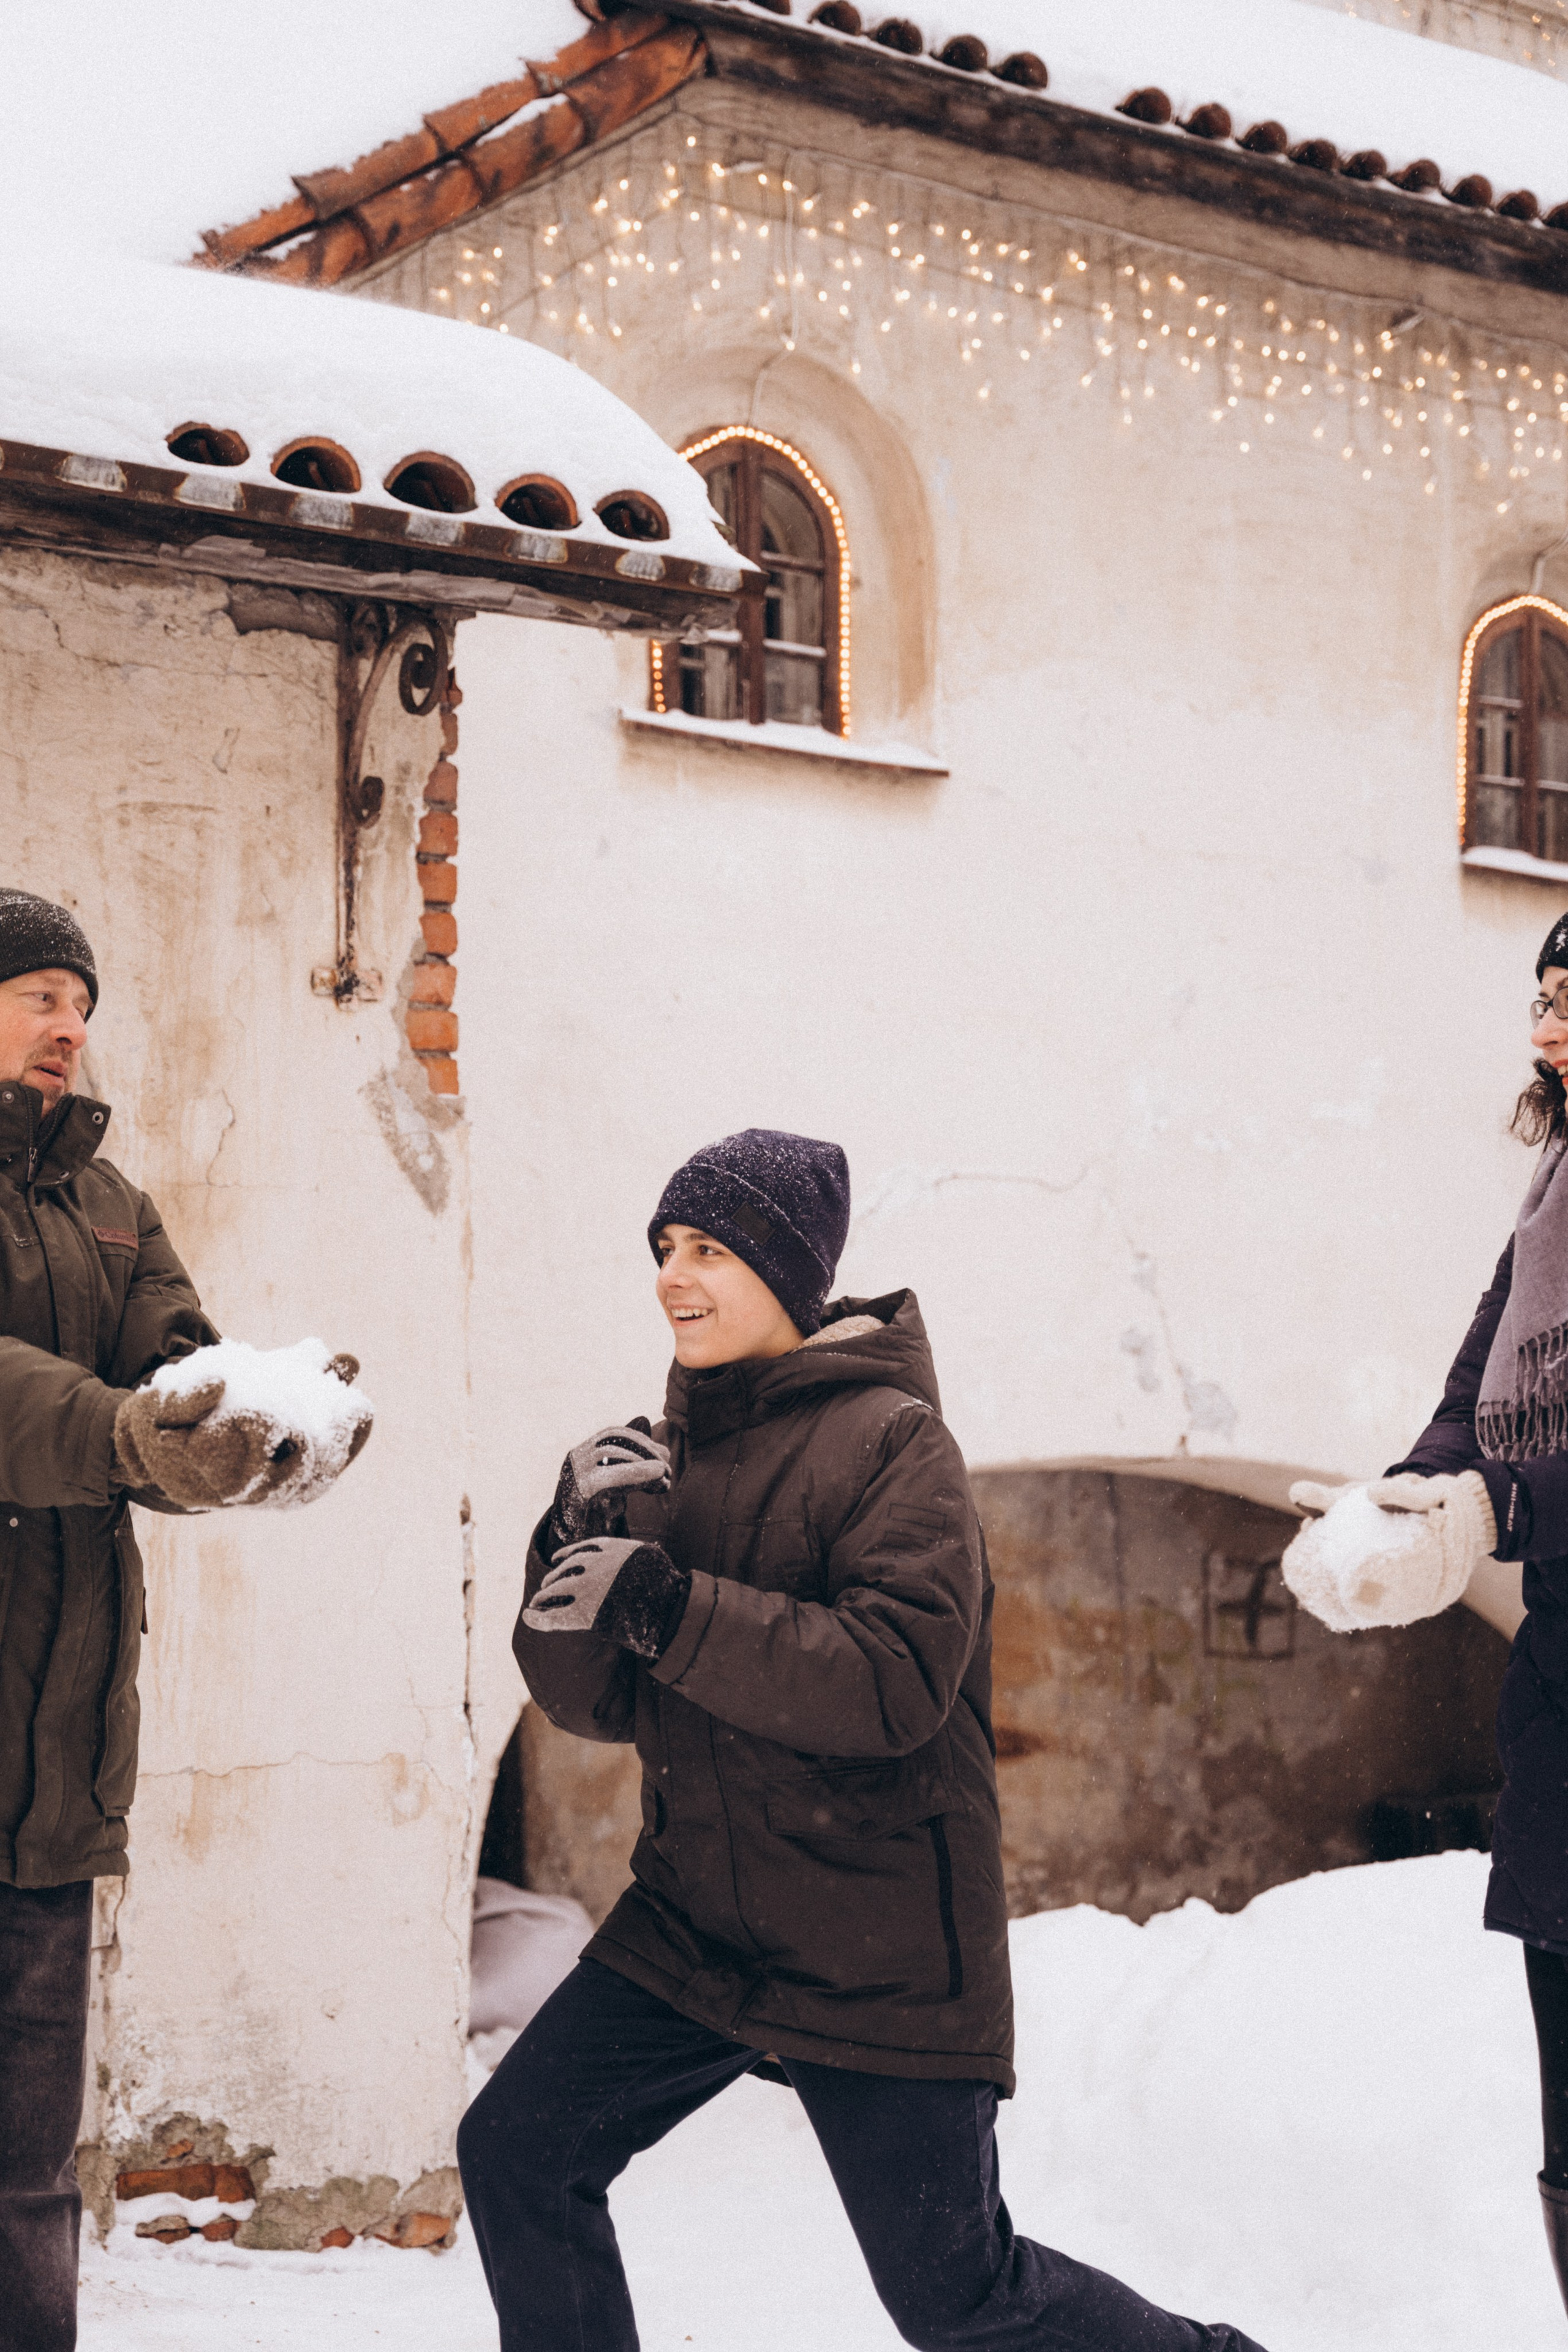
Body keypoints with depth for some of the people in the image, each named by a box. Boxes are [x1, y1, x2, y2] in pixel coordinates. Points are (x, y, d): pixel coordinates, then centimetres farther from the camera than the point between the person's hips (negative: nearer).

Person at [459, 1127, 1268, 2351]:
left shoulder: (892, 1440, -12)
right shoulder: (673, 1454, 8)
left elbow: (896, 1683, -24)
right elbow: (593, 1700, 5)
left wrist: (666, 1607, -30)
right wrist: (579, 1538, -13)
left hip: (881, 1950, -6)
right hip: (696, 1922, 6)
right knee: (515, 2155, -4)